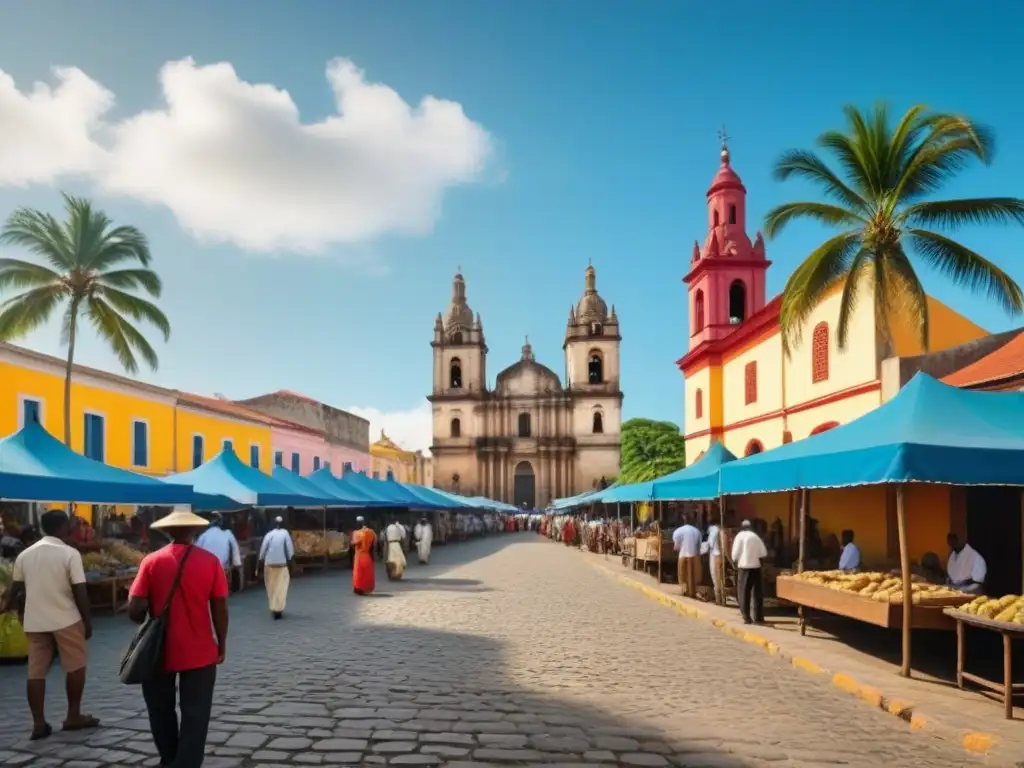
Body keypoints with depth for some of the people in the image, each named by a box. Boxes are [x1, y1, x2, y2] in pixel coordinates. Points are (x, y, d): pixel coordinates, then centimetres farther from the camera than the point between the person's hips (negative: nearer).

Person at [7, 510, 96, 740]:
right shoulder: (70, 553, -10)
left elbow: (15, 591, 10)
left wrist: (22, 615, 24)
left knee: (36, 672, 8)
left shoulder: (24, 554, 6)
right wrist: (87, 620, -3)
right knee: (75, 668, 9)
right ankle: (73, 716, 16)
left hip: (34, 622, 5)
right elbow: (79, 592, -12)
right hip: (66, 620, -5)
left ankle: (38, 723, 8)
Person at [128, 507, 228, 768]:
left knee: (161, 710, 22)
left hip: (160, 650, 1)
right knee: (195, 715, 8)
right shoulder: (210, 561, -7)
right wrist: (221, 644, 7)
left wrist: (148, 625, 13)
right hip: (200, 651, -1)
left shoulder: (151, 561, -7)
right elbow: (220, 608, -6)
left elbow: (135, 610, -9)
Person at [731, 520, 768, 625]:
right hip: (756, 567, 3)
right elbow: (764, 553, 3)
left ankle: (747, 617, -2)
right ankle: (759, 617, 14)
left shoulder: (740, 536, -3)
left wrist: (735, 561, 11)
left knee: (744, 592, 3)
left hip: (744, 567, -3)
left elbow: (735, 554, -7)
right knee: (757, 592, 11)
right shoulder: (756, 537, 7)